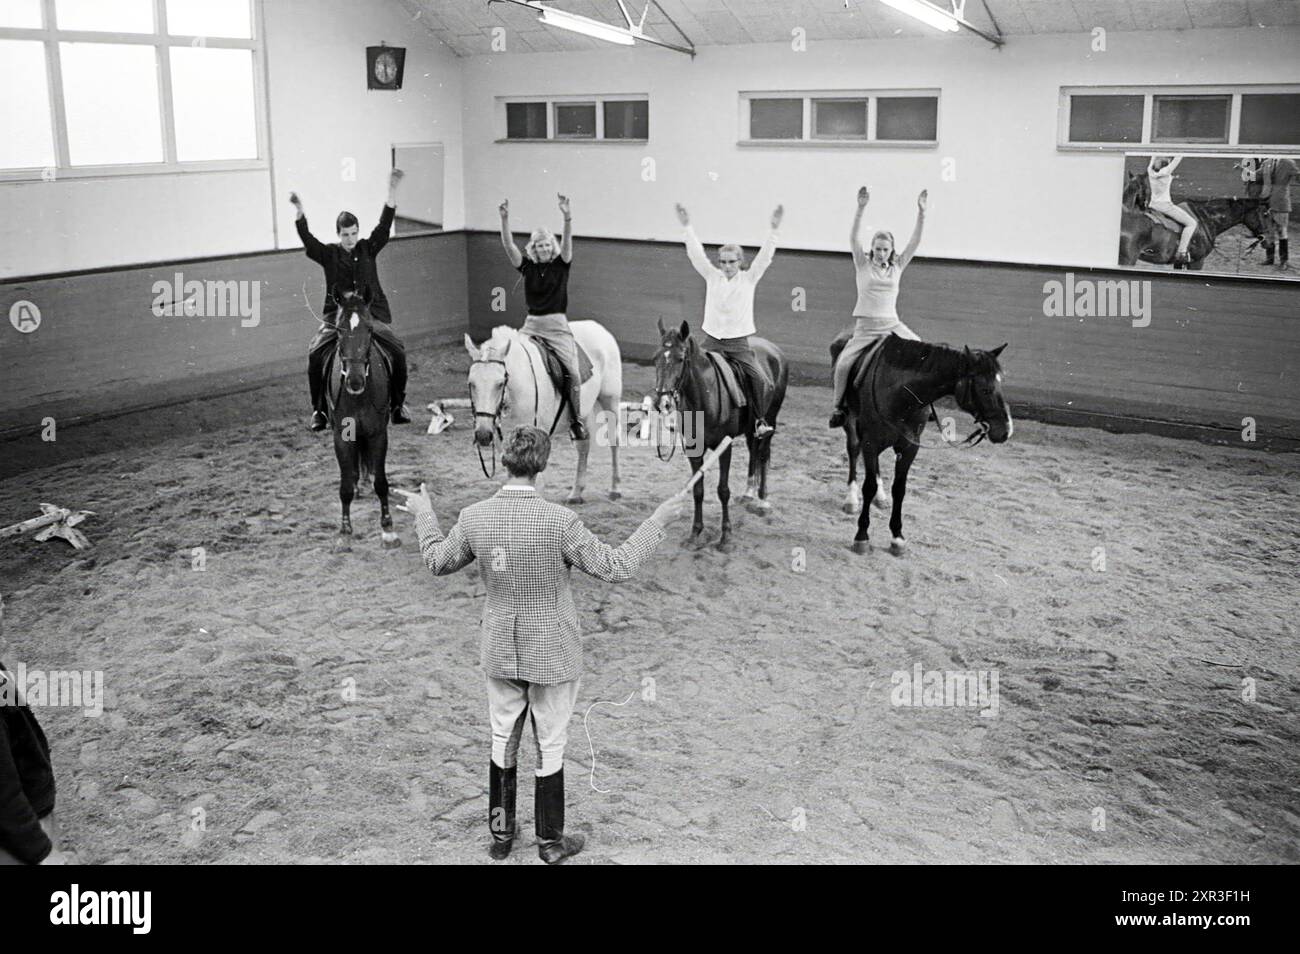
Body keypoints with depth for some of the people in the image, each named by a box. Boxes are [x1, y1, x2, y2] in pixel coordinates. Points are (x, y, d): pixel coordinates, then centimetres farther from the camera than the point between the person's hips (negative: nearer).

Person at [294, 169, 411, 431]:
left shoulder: (368, 249, 7)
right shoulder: (329, 254, 4)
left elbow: (385, 224, -3)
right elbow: (307, 239, -11)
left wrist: (392, 191, -14)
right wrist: (299, 211, -26)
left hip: (372, 313, 1)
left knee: (398, 351, -18)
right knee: (315, 355, -20)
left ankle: (398, 403, -1)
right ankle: (319, 408, -6)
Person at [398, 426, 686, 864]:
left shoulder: (474, 518, -11)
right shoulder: (558, 521, -25)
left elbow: (439, 562, 7)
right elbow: (615, 567, -18)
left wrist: (424, 516, 23)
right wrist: (657, 522, -9)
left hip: (501, 654, 4)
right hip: (553, 655, -3)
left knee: (503, 741, 20)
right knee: (549, 747, 13)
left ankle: (500, 833, 35)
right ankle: (551, 841, 28)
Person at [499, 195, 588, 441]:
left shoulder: (561, 264, 2)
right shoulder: (527, 266, 7)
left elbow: (567, 242, -16)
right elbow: (508, 245, -5)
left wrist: (567, 217, -33)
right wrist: (505, 219, -20)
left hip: (557, 325, -3)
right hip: (531, 324, 3)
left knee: (572, 371, -14)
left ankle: (576, 420, -2)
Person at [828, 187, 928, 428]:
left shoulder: (897, 266, 9)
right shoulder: (863, 265, 2)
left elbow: (915, 241, 1)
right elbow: (854, 238, -11)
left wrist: (921, 212, -10)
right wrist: (861, 208, -24)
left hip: (893, 324, 3)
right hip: (866, 325, -3)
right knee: (843, 364, -20)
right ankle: (838, 406, -1)